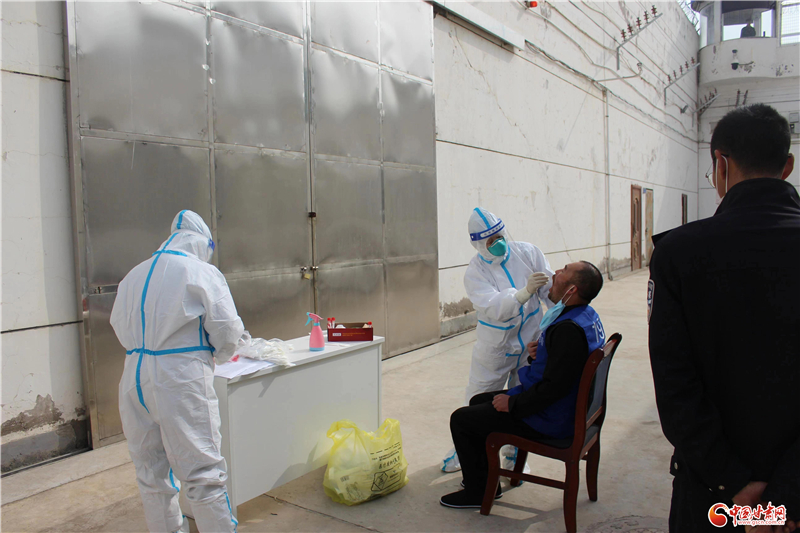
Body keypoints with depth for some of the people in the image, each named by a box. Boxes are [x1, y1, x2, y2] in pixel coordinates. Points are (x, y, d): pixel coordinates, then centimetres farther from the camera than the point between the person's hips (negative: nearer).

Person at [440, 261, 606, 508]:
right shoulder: (588, 315, 3)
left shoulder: (569, 329, -30)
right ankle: (487, 479, 31)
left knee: (460, 419, 0)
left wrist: (513, 404, -18)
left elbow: (554, 387, -30)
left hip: (551, 420, -10)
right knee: (478, 402, 22)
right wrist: (538, 351, -4)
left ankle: (477, 491, 17)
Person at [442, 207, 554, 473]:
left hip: (531, 343, 2)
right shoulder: (474, 273, -16)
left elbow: (551, 289, -2)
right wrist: (525, 291, -45)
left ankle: (515, 453, 35)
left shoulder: (527, 252, -7)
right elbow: (495, 307, -31)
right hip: (494, 348, -2)